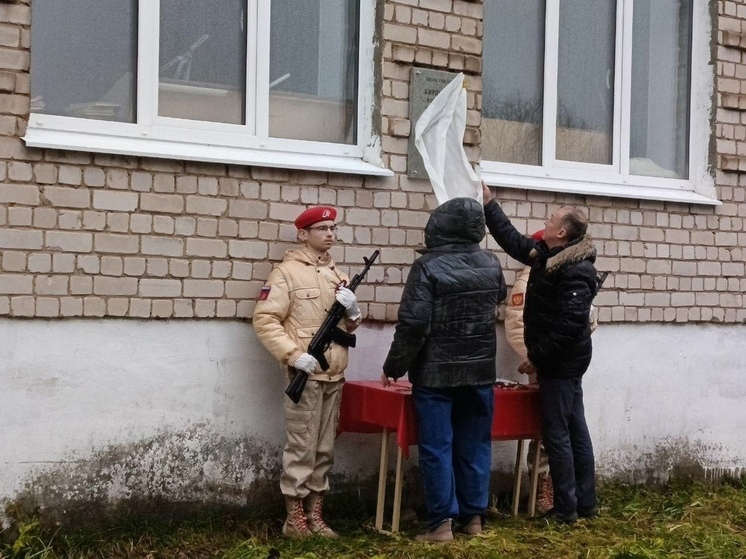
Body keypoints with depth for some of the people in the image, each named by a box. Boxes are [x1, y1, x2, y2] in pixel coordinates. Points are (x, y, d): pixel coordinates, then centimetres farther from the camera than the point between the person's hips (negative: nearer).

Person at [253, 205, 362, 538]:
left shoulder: (337, 274, 15)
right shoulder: (287, 272, -6)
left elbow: (350, 326, 20)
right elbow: (264, 320, -12)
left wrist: (353, 311, -2)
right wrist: (294, 354, -19)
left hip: (335, 375, 7)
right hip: (305, 374, -6)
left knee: (324, 449, 11)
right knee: (302, 448, -2)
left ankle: (315, 514, 20)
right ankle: (294, 518, 8)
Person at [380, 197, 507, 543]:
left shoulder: (429, 266, -13)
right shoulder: (491, 264, 3)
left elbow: (413, 323, -17)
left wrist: (394, 367, -7)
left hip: (435, 372, -5)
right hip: (480, 371, 5)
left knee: (437, 446, 1)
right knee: (475, 444, 12)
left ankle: (442, 523, 3)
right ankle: (474, 516, 19)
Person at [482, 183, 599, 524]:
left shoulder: (575, 271, -22)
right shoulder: (547, 256, 7)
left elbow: (570, 325, -27)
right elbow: (512, 239, 20)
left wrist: (538, 358, -22)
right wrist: (488, 201, 20)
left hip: (562, 362, -10)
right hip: (563, 360, 10)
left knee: (556, 434, -3)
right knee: (575, 430, 14)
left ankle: (565, 508, 6)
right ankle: (585, 502, 24)